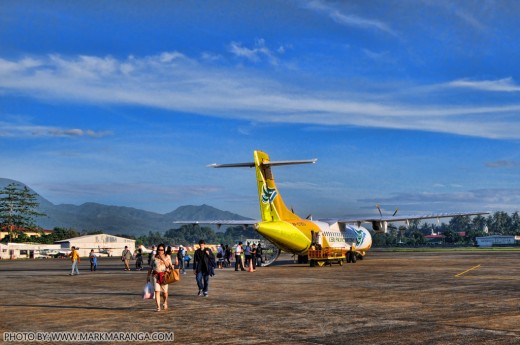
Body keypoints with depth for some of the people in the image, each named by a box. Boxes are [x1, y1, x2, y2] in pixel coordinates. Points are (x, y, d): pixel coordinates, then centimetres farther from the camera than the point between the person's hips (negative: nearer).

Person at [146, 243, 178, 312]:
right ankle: (158, 307, -8)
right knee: (157, 291, -10)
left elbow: (169, 266, -3)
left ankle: (165, 303, 32)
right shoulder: (154, 257, 8)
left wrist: (163, 259, -12)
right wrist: (148, 276, 13)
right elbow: (151, 267, 13)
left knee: (165, 291, 2)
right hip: (156, 275, 0)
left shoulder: (167, 257, 7)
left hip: (164, 275, 0)